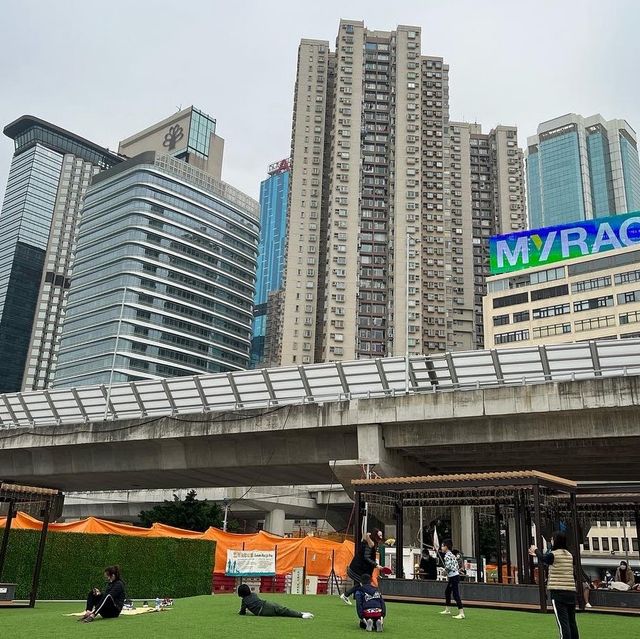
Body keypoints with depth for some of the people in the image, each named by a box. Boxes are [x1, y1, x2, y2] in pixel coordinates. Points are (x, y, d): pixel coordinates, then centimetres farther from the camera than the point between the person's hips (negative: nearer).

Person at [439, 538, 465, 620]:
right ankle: (447, 610, 33)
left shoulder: (447, 556, -15)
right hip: (452, 577, 10)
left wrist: (445, 569, -3)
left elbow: (448, 567, -25)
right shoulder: (451, 555, 14)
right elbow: (456, 565, 17)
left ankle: (461, 613, -13)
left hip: (454, 577, -10)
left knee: (456, 594, -11)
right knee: (447, 592, 21)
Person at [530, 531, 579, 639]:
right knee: (572, 622, 12)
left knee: (563, 623, -10)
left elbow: (543, 559, 16)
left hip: (558, 592, -6)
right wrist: (537, 554, 38)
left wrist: (536, 550, 34)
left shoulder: (553, 554, -7)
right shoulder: (569, 555, 12)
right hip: (571, 592, 7)